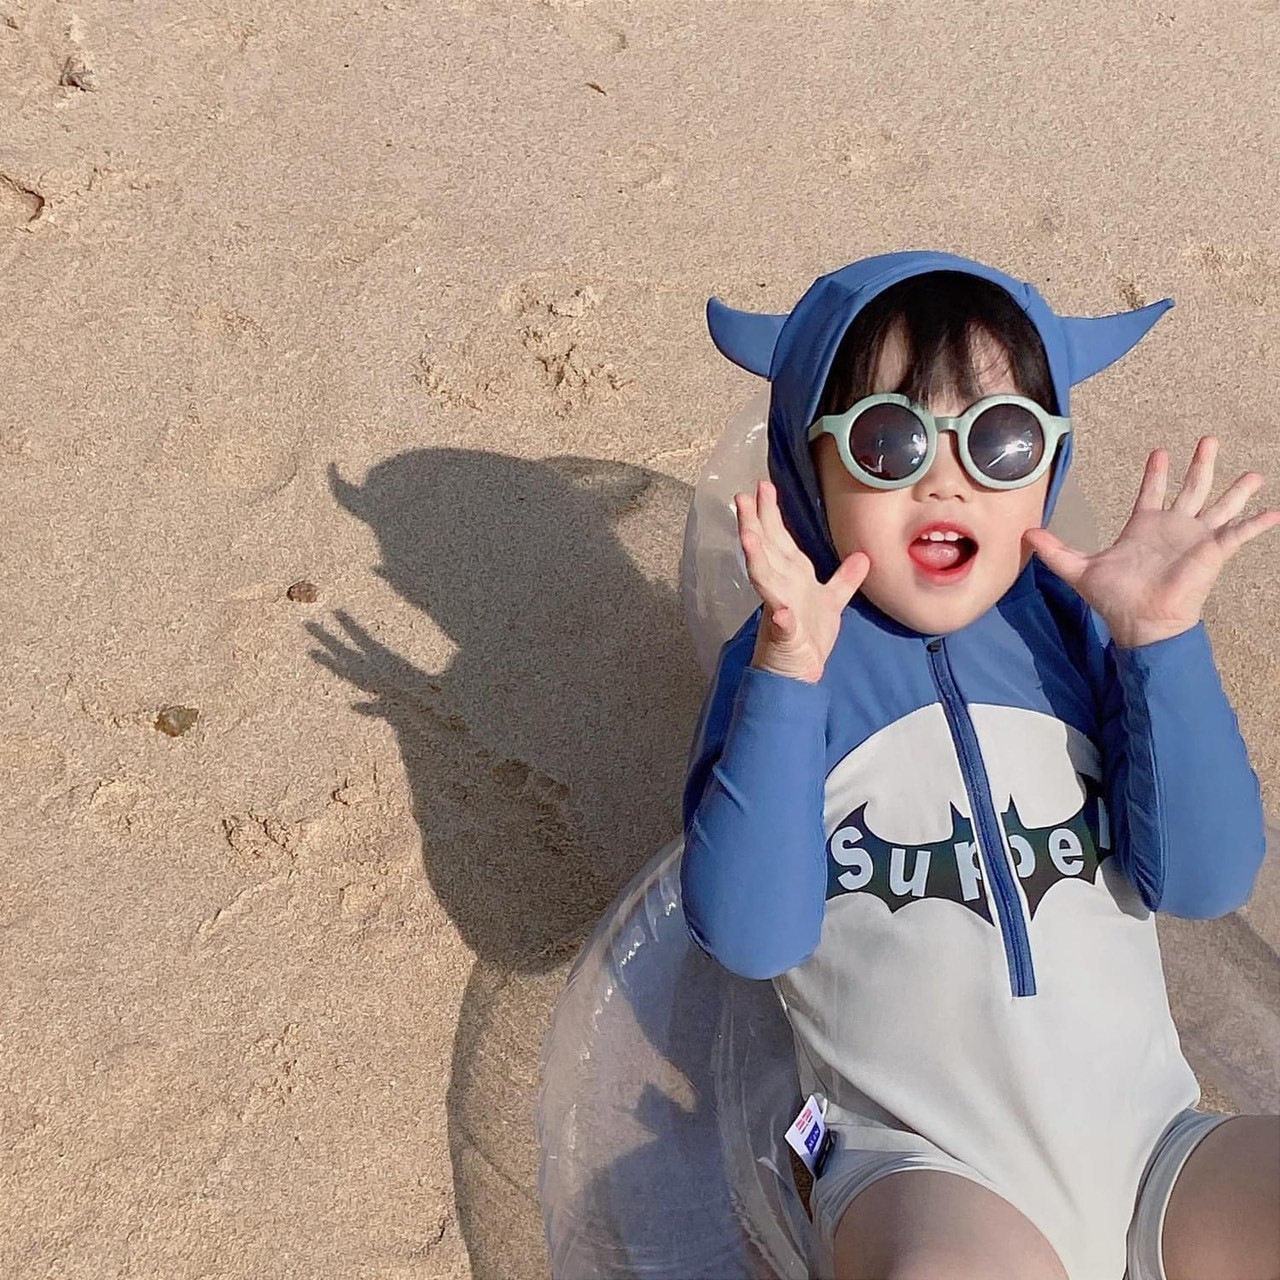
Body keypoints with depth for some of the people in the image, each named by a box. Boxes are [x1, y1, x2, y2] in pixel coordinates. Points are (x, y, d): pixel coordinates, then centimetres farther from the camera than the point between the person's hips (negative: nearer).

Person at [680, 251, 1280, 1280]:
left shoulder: (1081, 628, 5)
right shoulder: (786, 656, -3)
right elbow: (751, 937, -14)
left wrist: (1163, 640, -12)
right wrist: (788, 674, -21)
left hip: (1151, 1148, 4)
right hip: (926, 1167, -3)